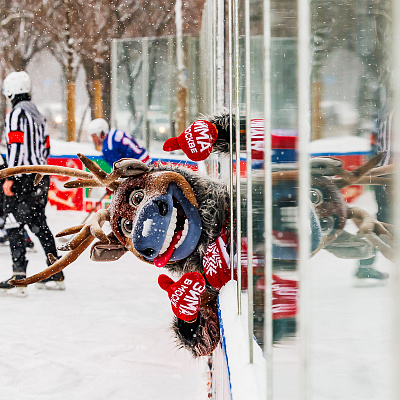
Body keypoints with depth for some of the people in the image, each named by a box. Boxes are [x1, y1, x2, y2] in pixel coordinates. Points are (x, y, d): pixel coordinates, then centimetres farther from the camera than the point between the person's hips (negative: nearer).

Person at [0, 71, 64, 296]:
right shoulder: (38, 115, 17)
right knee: (39, 225, 15)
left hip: (23, 178, -9)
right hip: (41, 178, 9)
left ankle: (19, 276, -16)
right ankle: (56, 276, 18)